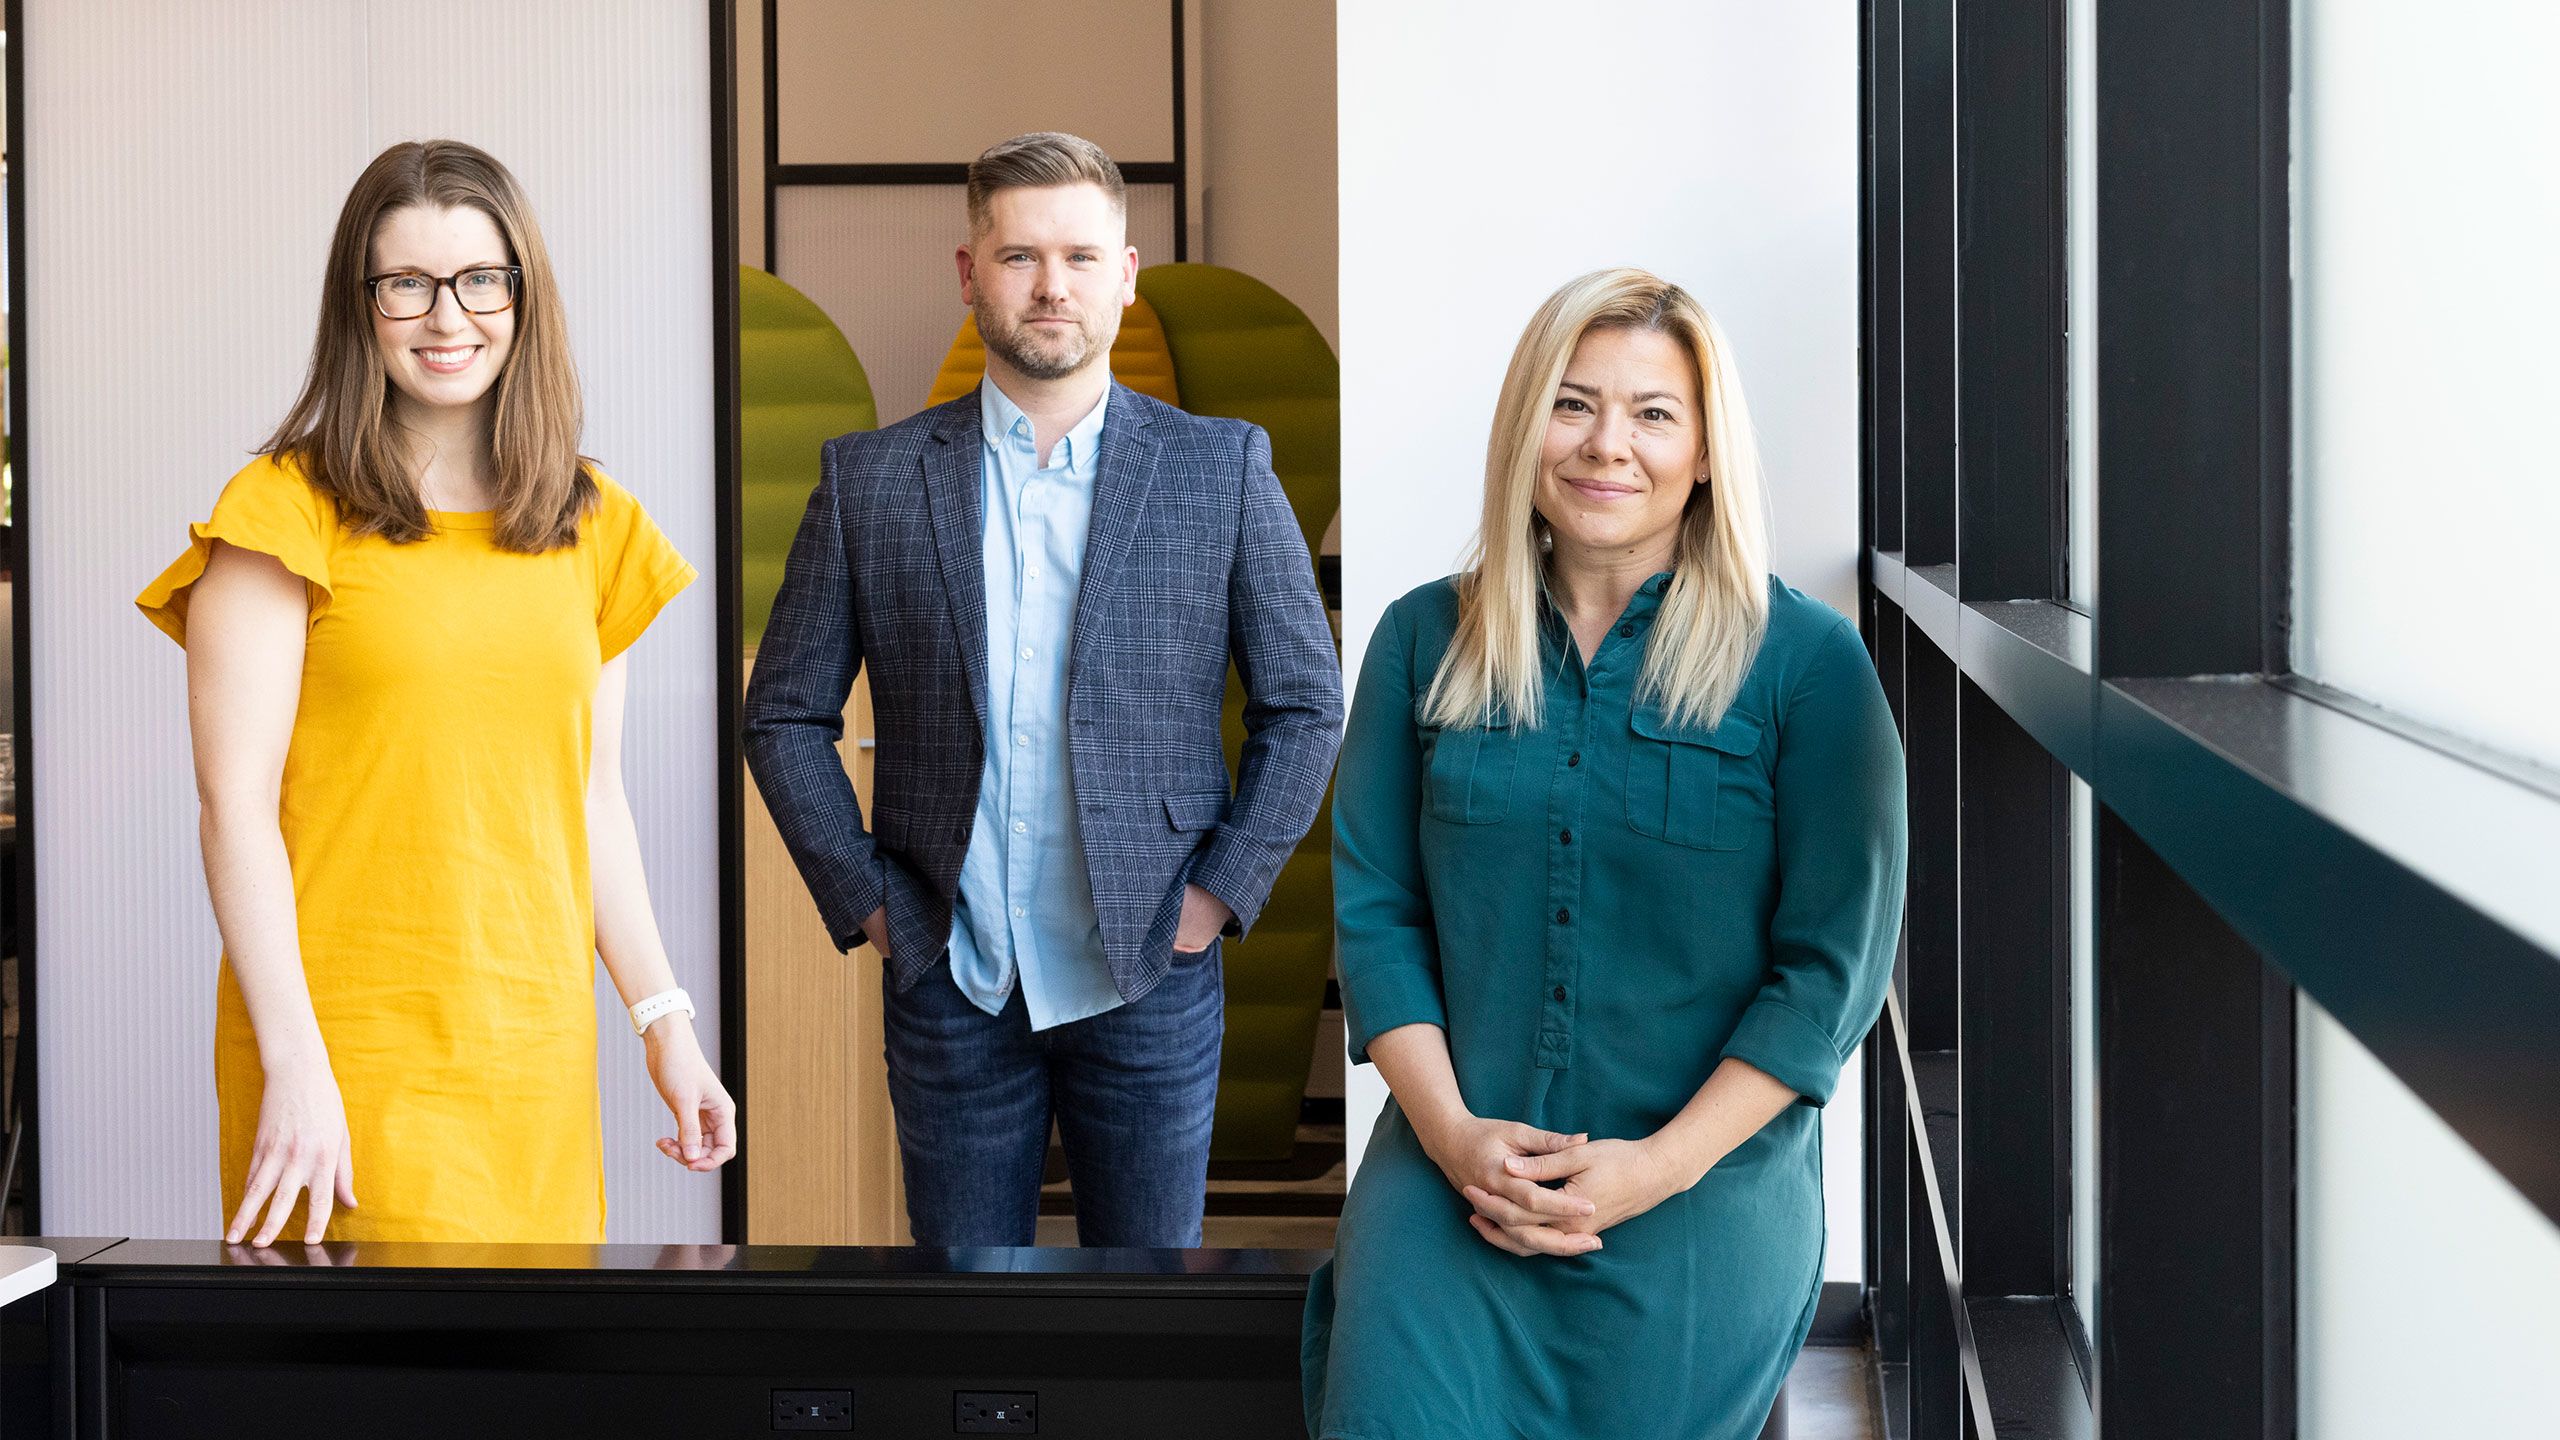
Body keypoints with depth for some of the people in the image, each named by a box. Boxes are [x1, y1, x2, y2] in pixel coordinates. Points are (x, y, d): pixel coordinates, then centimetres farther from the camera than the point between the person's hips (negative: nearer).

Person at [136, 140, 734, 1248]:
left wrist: (665, 1024, 10)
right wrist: (294, 1063, -15)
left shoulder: (590, 529, 13)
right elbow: (236, 802, -8)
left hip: (538, 1056, 5)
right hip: (349, 1054, -5)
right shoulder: (289, 514, -3)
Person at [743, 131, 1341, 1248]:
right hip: (951, 983, 1)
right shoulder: (870, 479, 2)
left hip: (1150, 980, 0)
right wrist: (864, 899, -2)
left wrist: (1220, 892, -3)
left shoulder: (1222, 468, 1)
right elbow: (785, 714, 6)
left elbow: (1307, 701, 5)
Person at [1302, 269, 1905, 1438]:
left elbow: (1837, 962, -4)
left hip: (1702, 1199, -1)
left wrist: (1659, 1164, -12)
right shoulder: (1426, 641, 6)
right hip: (1451, 1169, 2)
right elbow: (1370, 908, 5)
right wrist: (1451, 1132, -9)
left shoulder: (1807, 663, -2)